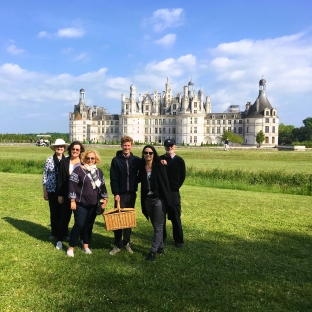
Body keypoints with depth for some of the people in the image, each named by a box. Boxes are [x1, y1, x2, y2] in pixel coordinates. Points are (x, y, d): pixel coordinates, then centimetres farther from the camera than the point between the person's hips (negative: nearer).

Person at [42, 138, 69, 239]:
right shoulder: (49, 160, 0)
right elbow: (44, 176, 2)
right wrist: (45, 192, 0)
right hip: (52, 190, 0)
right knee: (54, 212, 7)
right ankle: (54, 232, 22)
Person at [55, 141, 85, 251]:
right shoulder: (64, 162, 0)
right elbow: (60, 179, 0)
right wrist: (60, 194, -4)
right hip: (67, 194, -1)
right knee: (65, 217, 6)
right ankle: (59, 240, 18)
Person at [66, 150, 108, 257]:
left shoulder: (99, 172, 9)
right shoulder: (78, 170, -8)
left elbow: (102, 186, 16)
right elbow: (72, 185, -11)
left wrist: (105, 198, 9)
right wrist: (72, 201, -13)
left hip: (93, 205, 5)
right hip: (81, 204, -5)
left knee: (89, 225, 11)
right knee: (79, 225, -6)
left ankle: (86, 246, 25)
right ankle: (71, 247, 7)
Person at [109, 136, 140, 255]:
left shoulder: (136, 160, 3)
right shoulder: (116, 160, -3)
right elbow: (113, 179, -6)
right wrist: (115, 193, -12)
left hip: (132, 194, 2)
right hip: (120, 194, -2)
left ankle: (126, 243, 21)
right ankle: (117, 245, 10)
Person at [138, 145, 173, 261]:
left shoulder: (159, 166, -10)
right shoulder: (142, 167, 3)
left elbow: (165, 183, -10)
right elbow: (140, 180, 16)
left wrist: (167, 199, -12)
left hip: (159, 199, -5)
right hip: (147, 199, 5)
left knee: (158, 226, 0)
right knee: (155, 225, 15)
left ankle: (153, 251, 4)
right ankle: (160, 247, 28)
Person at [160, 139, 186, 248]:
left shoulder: (179, 160, 1)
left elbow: (182, 176, 5)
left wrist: (176, 186, 1)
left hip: (174, 192, -2)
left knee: (175, 217, 0)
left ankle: (179, 240, 9)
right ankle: (161, 237, 24)